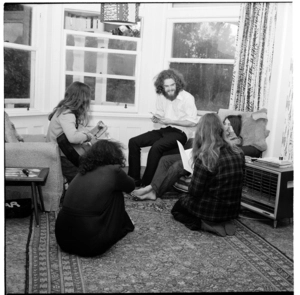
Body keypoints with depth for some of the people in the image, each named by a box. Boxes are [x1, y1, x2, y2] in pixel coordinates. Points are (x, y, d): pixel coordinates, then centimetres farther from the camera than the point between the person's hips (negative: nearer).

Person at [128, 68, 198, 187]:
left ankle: (146, 184, -21)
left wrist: (169, 121, -17)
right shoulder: (161, 97, 10)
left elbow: (192, 122, -14)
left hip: (180, 132, -7)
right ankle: (134, 179, -4)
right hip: (164, 130, 7)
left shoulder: (187, 97, -9)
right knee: (133, 142, -9)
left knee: (156, 147, -34)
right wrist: (156, 118, -6)